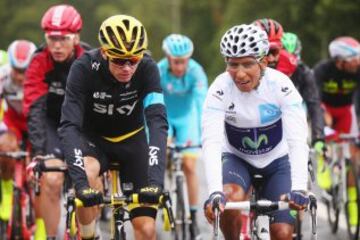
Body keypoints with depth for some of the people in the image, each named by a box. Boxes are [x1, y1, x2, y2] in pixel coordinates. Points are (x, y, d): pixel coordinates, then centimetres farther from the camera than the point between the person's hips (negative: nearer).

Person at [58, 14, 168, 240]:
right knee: (88, 172, -37)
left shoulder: (147, 68, -24)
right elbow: (70, 125, -34)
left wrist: (155, 178, -47)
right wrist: (80, 181, -47)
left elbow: (158, 122, -33)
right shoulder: (85, 68, -27)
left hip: (132, 140, 2)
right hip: (94, 138, -2)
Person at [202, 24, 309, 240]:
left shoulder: (281, 85, -26)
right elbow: (211, 143, -35)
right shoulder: (220, 89, -26)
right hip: (236, 159, 0)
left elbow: (298, 140, -32)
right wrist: (215, 192, -50)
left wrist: (299, 189, -47)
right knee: (230, 198, -32)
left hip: (277, 160, 0)